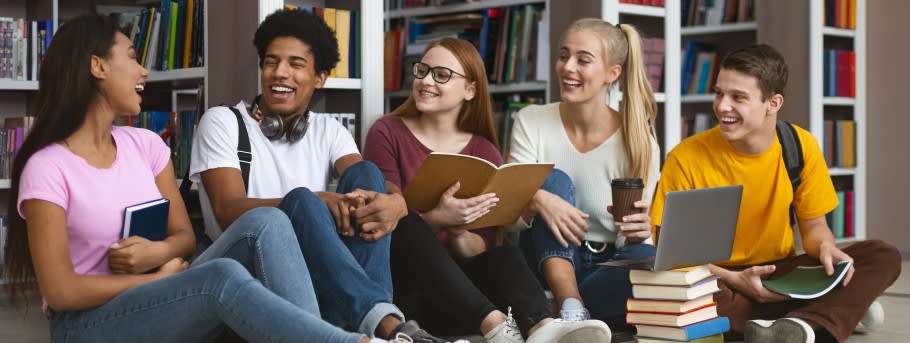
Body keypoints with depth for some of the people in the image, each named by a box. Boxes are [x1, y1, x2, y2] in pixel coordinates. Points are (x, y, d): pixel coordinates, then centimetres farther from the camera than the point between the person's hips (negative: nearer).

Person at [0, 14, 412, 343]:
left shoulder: (145, 145, 7)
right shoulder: (47, 169, -12)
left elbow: (184, 235, 10)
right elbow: (61, 292, -15)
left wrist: (160, 251, -14)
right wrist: (161, 275, -11)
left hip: (161, 303, 6)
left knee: (267, 221, -20)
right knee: (223, 276, -36)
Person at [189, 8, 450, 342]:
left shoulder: (328, 130, 15)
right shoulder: (222, 122, 3)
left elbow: (366, 183, -4)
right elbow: (228, 211, -13)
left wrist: (395, 203, -31)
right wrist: (315, 202, -29)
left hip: (323, 277, 4)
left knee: (366, 173, -17)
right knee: (301, 200, -31)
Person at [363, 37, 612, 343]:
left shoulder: (485, 153, 9)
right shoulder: (387, 134, 1)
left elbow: (485, 246, 3)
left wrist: (459, 234, -20)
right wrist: (435, 219, -29)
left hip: (458, 287, 3)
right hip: (399, 280, -2)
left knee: (505, 256, -27)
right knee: (407, 225, -32)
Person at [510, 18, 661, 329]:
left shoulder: (639, 143, -9)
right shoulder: (531, 122, -5)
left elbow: (629, 241, -7)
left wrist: (636, 233, -32)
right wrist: (536, 200, -35)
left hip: (606, 264, -1)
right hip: (549, 259, 1)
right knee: (553, 180, -25)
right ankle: (571, 308, -36)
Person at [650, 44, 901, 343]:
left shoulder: (800, 146, -4)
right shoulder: (686, 158, -13)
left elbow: (814, 225, 6)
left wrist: (826, 249, -18)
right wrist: (735, 280, -22)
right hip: (715, 282, -3)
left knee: (883, 256, -16)